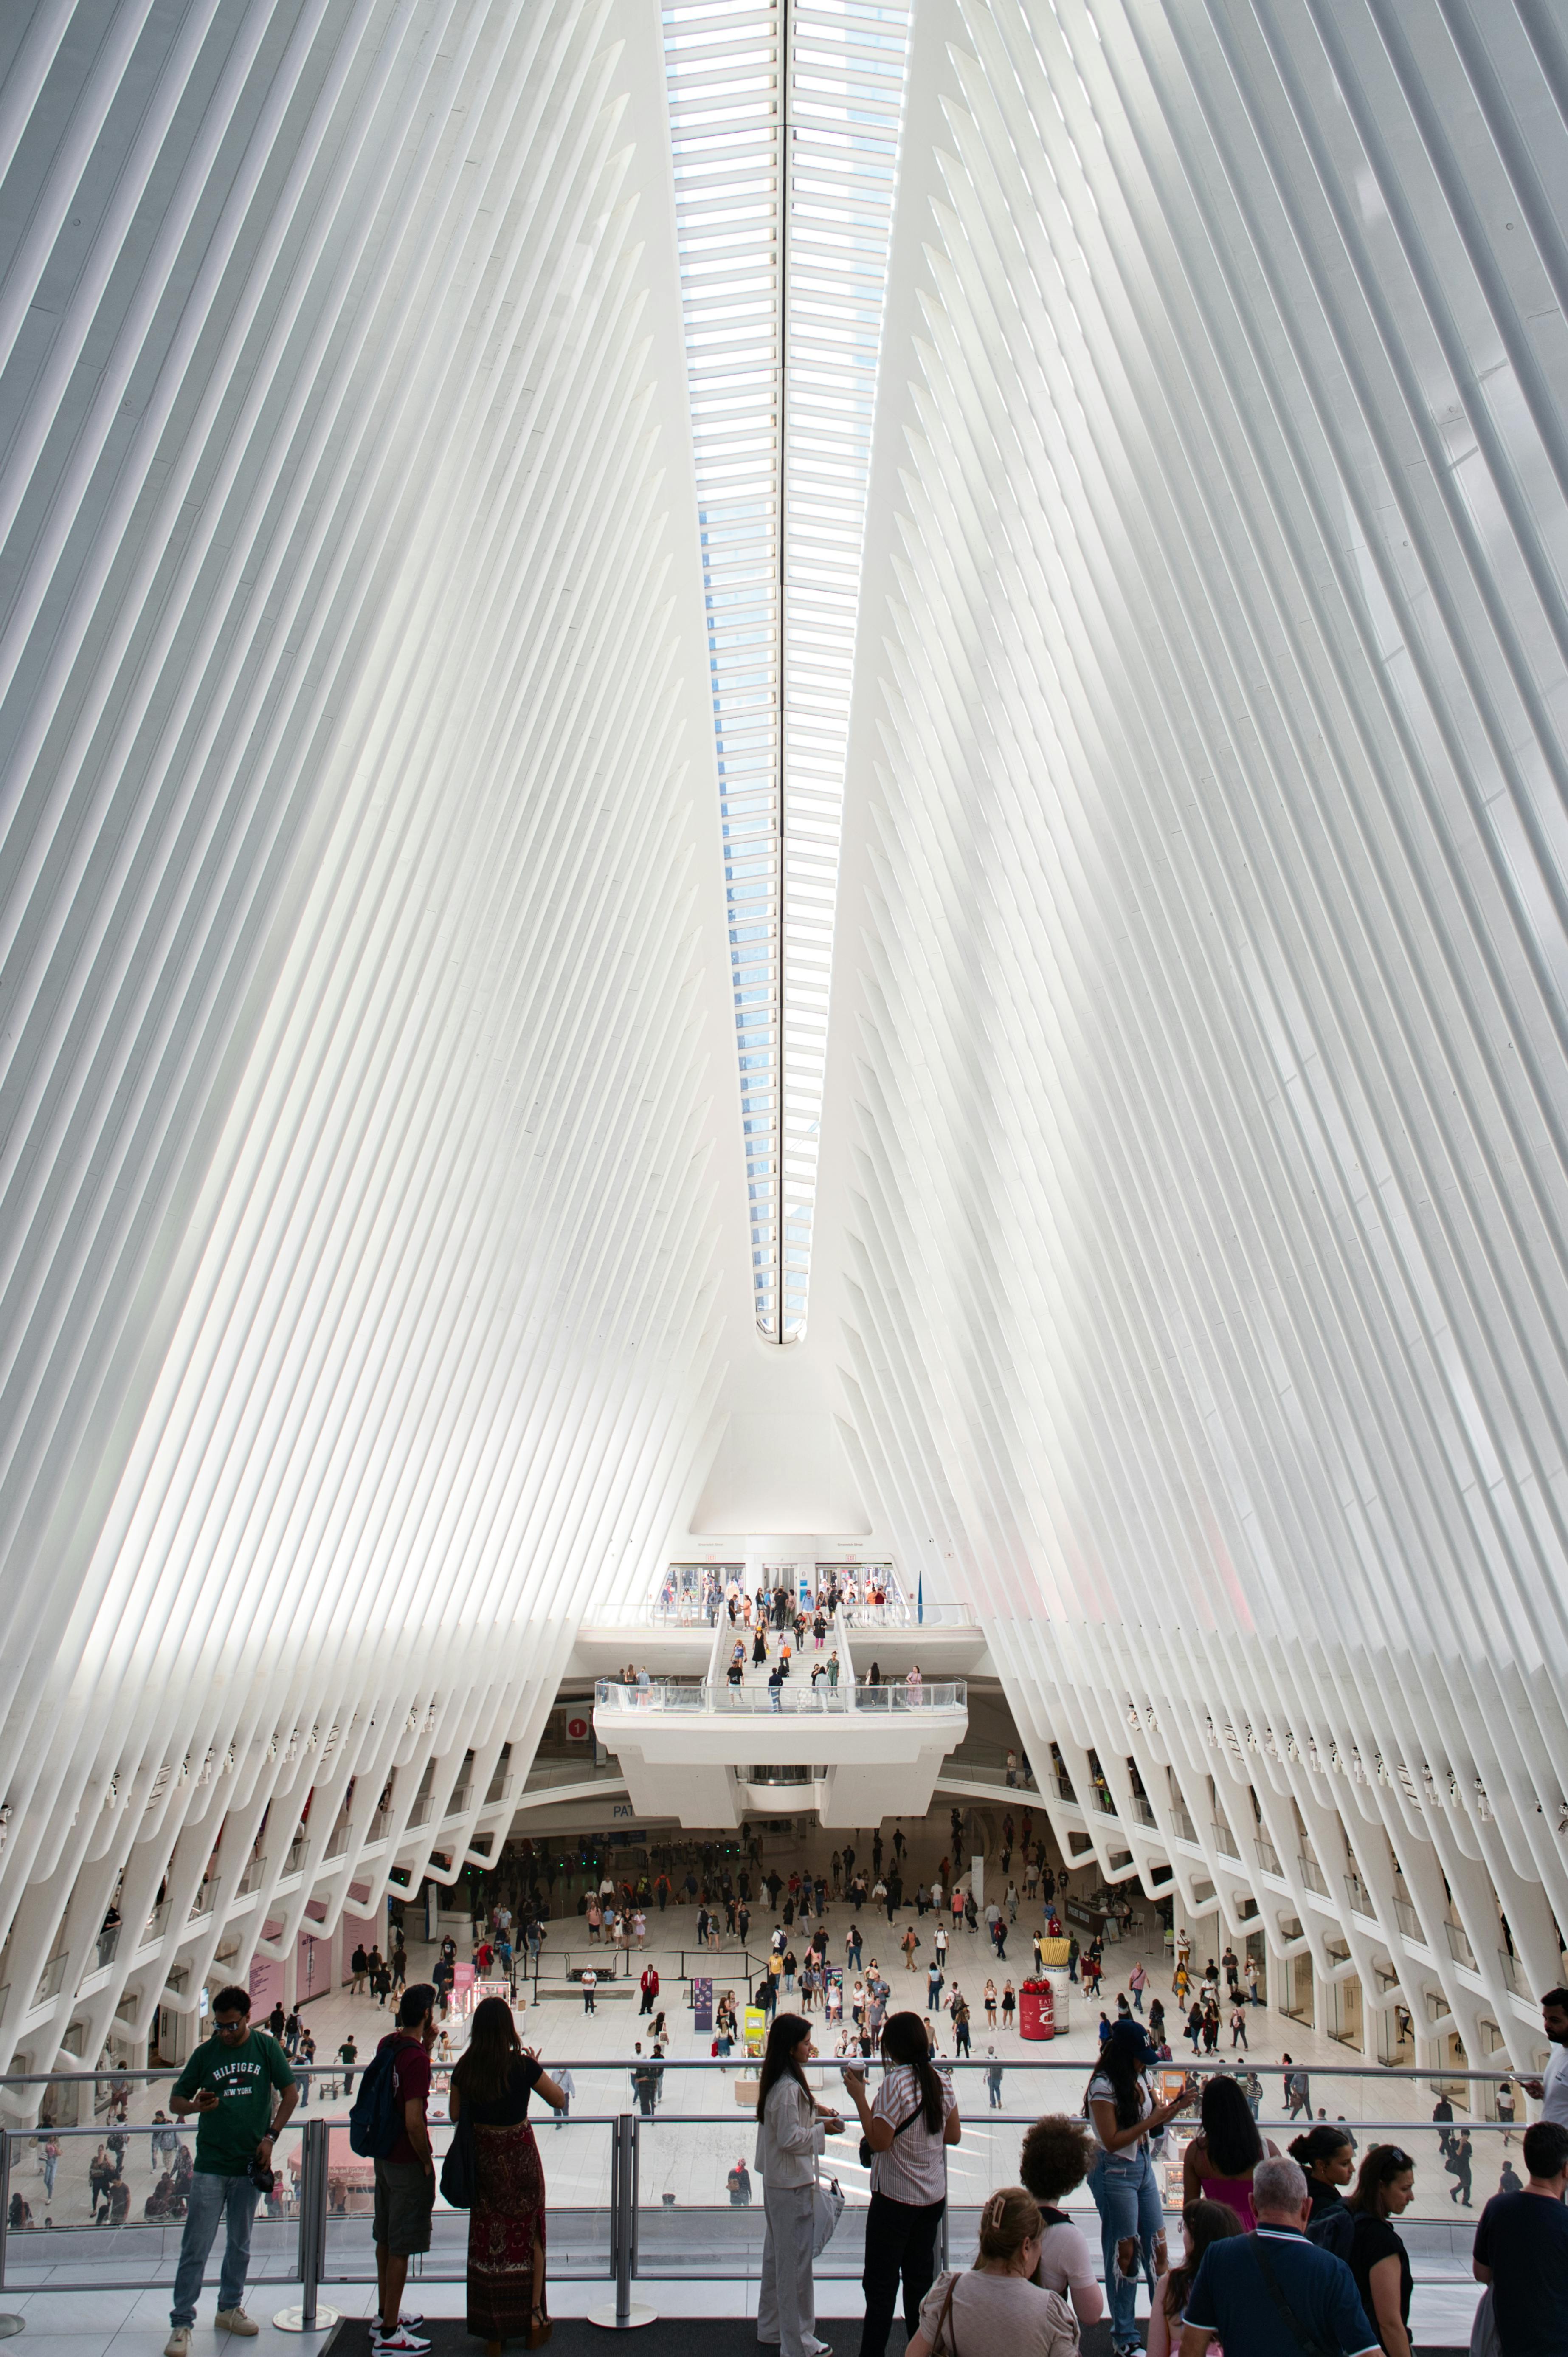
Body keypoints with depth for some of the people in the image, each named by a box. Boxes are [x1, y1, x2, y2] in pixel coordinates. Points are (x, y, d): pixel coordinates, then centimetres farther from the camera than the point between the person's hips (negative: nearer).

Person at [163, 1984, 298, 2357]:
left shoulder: (266, 2047, -4)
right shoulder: (206, 2053, -3)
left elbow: (290, 2093, 1)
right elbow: (176, 2102, 3)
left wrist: (270, 2137, -6)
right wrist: (195, 2106, -19)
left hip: (250, 2163, 1)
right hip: (210, 2165, -1)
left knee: (240, 2245, 14)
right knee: (195, 2248, -3)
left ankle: (230, 2308, 30)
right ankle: (182, 2322, 9)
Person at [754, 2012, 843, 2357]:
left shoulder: (777, 2082, 4)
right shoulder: (789, 2088, -27)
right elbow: (790, 2138, -26)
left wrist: (814, 2111, 8)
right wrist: (822, 2130, -16)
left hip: (776, 2181, 10)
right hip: (793, 2185, -10)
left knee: (776, 2256, 22)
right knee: (796, 2263, 4)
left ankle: (771, 2326, 36)